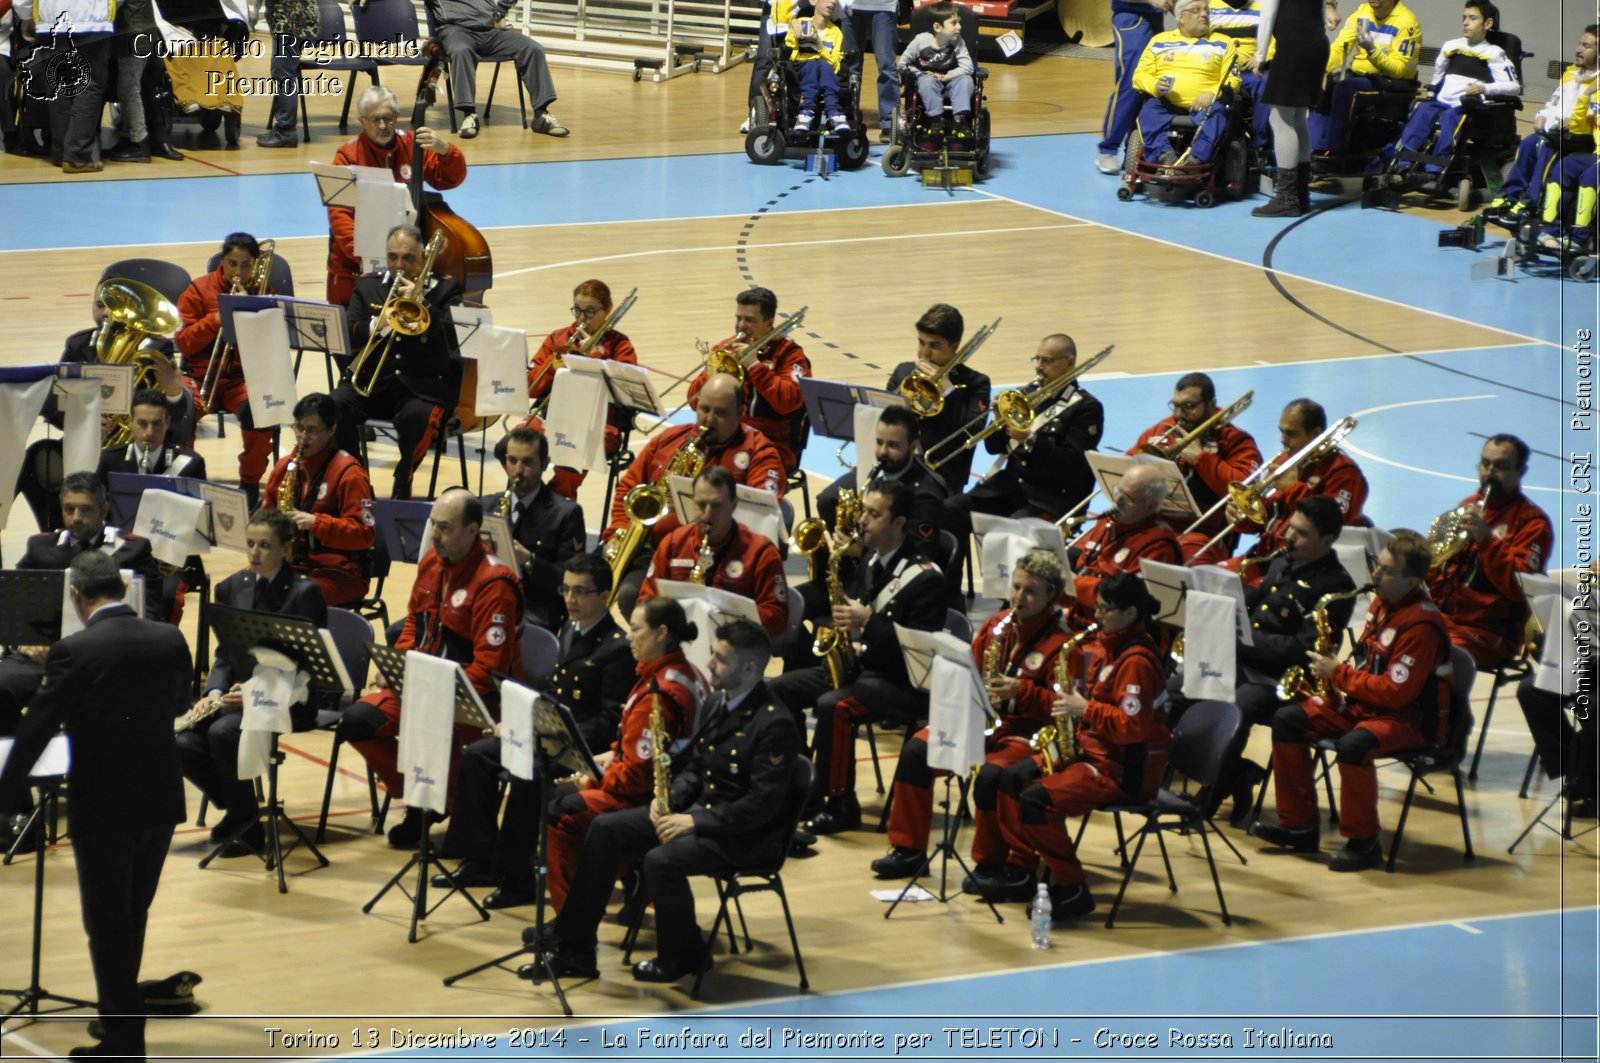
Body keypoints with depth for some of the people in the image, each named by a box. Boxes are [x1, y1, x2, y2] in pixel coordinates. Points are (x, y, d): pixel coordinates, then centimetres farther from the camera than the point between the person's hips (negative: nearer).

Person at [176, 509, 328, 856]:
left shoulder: (305, 593, -9)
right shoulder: (235, 587, 10)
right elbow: (224, 654, 13)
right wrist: (214, 693, -8)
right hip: (237, 691, 6)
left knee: (223, 731, -33)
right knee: (183, 744, -21)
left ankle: (247, 827, -14)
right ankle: (234, 806, 6)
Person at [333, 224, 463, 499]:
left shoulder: (446, 289, 8)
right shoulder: (368, 285, 16)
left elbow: (456, 336, -7)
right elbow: (350, 337, 6)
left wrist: (422, 303, -14)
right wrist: (379, 325, -13)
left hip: (425, 383, -3)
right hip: (372, 378, 3)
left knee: (417, 417, -37)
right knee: (335, 407, -28)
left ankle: (403, 486, -12)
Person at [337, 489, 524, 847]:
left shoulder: (494, 583, -19)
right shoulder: (431, 562, 7)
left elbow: (488, 669, -21)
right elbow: (413, 623, 20)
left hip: (480, 698, -8)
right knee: (355, 721, -10)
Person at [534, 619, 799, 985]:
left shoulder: (775, 724, -20)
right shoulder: (715, 705, 9)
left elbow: (763, 803, -24)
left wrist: (695, 821, -24)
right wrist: (670, 799, -2)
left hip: (745, 834, -9)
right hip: (698, 812, 9)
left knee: (661, 861, -31)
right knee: (606, 829, -2)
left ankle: (685, 957, -5)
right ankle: (572, 946, 1)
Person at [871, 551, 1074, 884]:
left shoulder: (1061, 640, -10)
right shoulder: (999, 623, 10)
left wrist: (1020, 691, -27)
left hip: (1027, 733, -7)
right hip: (980, 721, 7)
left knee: (990, 775, -35)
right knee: (916, 750, -10)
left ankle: (990, 864, -13)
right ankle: (908, 850, -1)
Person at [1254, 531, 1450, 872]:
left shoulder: (1421, 624, -23)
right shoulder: (1382, 604, 7)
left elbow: (1395, 691, -26)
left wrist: (1339, 674, -17)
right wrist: (1337, 674, 0)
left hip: (1412, 719, -10)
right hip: (1366, 702, 10)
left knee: (1353, 745, -38)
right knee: (1287, 720, -1)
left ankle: (1363, 843, -19)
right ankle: (1300, 827, 4)